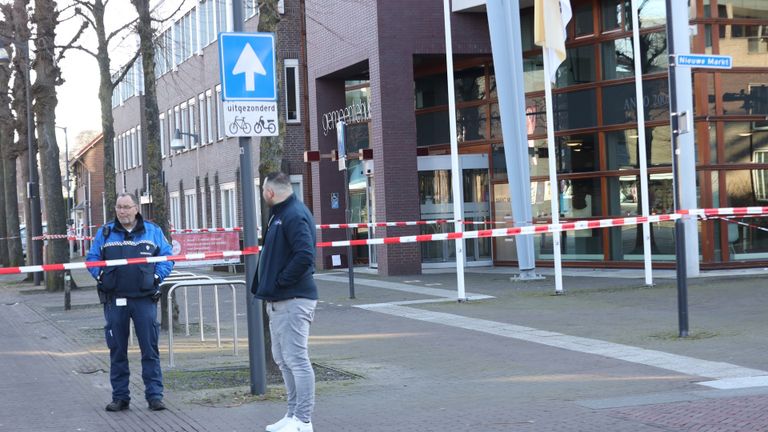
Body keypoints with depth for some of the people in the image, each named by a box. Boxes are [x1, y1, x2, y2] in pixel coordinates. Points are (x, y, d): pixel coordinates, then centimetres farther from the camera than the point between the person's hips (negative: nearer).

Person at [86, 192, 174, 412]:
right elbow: (92, 258, 14)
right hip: (114, 299, 1)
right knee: (117, 350, 7)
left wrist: (157, 276, -5)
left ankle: (154, 395, 4)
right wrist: (100, 274, -1)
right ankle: (120, 397, 16)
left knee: (150, 348, -2)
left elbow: (167, 256, 8)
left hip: (144, 298, -1)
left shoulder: (153, 231, 7)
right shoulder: (105, 233, 9)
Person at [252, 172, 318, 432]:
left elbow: (305, 256, -27)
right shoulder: (280, 214, 15)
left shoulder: (294, 215, -16)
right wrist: (268, 286, 11)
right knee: (282, 359, 17)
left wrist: (280, 281, -19)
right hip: (278, 301, 11)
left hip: (293, 301, -11)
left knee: (296, 359, -7)